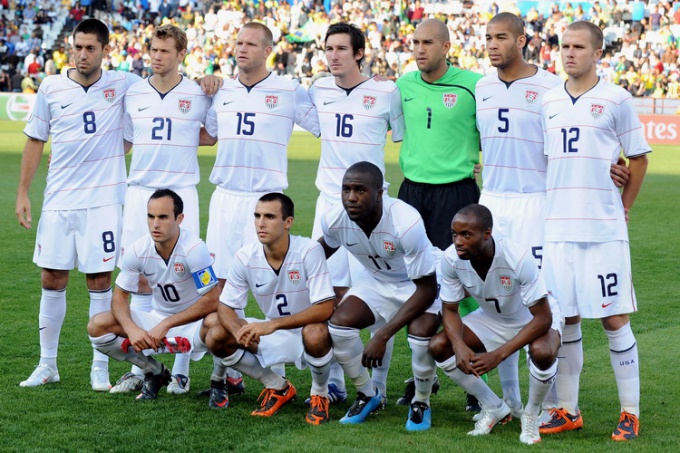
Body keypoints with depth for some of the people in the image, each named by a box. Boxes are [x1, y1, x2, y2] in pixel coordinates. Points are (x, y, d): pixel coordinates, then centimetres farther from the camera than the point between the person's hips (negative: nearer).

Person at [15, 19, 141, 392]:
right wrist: (22, 192, 8)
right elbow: (35, 140, 10)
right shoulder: (51, 88, 3)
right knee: (52, 280, 4)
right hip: (58, 201, 2)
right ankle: (47, 365, 16)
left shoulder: (122, 85, -1)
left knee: (100, 282, 1)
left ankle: (100, 368, 10)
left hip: (102, 202, -2)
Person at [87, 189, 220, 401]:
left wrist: (166, 325, -24)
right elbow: (120, 296, -2)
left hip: (193, 322, -5)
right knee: (97, 326, -15)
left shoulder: (193, 249, -23)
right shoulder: (137, 250, -10)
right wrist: (131, 329, -23)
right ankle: (155, 373, 6)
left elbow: (212, 301, -24)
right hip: (159, 318, 5)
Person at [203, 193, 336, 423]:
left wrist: (273, 324, -38)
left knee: (315, 334, -40)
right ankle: (279, 388, 7)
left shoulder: (309, 251, -23)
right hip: (274, 338, 5)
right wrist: (238, 331, -30)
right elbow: (225, 307, -5)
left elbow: (325, 308, -30)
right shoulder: (245, 257, -11)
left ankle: (320, 395, -5)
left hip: (309, 330, -5)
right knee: (215, 337, -14)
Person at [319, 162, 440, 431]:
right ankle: (367, 395, 8)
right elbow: (323, 249, 7)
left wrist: (382, 336, -32)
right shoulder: (335, 220, -22)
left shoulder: (406, 223, -37)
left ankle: (421, 403, -1)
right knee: (338, 324, -20)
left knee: (421, 333, -32)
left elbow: (426, 289, -29)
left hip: (419, 283, -4)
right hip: (376, 279, 5)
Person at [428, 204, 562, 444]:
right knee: (438, 346, -15)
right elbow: (450, 309, -9)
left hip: (535, 319, -5)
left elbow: (543, 318, -32)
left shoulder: (518, 258, -36)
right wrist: (459, 345, -31)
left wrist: (499, 355, -39)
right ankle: (495, 409, 5)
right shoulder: (451, 259, -22)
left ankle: (532, 414, -4)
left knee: (542, 352, -37)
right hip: (492, 318, 5)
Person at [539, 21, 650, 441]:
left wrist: (624, 207, 3)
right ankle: (568, 411, 17)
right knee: (564, 319, 8)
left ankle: (630, 413, 6)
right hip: (556, 228, 4)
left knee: (614, 319, -2)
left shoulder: (616, 100, -3)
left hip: (604, 229, -4)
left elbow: (639, 158, 4)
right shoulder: (548, 102, 10)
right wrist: (544, 208, 14)